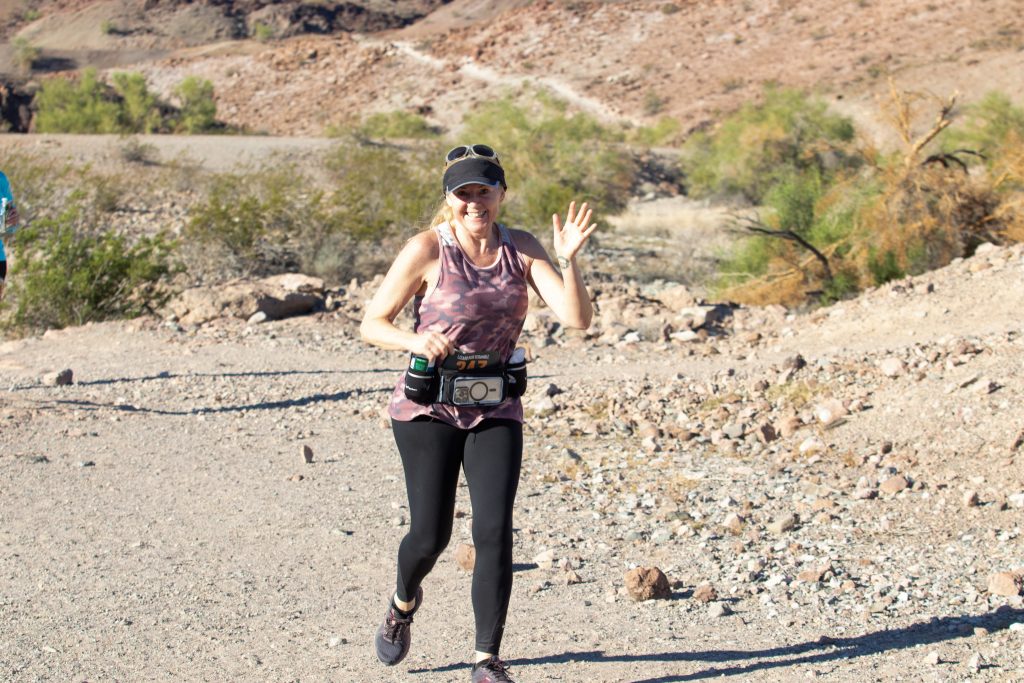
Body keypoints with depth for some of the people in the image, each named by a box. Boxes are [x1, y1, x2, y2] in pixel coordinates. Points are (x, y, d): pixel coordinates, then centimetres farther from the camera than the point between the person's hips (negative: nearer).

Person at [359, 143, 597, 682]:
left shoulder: (521, 249, -1)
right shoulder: (427, 250, -10)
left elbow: (578, 319, -9)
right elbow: (371, 324, -6)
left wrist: (568, 259, -24)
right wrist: (415, 341, -26)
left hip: (496, 410, 2)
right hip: (429, 409, -2)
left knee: (494, 530, -9)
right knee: (430, 535, 1)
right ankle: (404, 604, 36)